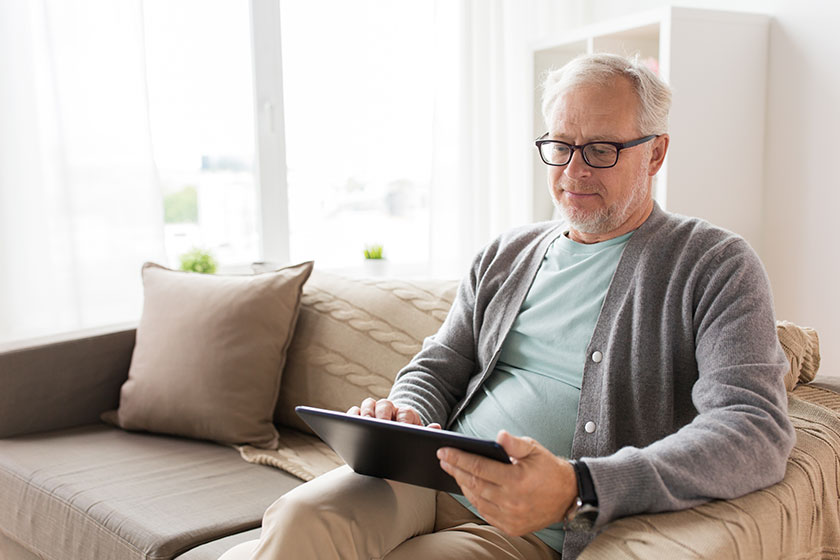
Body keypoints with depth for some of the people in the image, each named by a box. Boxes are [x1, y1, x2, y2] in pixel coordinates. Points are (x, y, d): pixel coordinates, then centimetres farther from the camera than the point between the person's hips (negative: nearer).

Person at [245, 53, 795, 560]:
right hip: (434, 480, 5)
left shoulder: (717, 266, -1)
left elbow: (757, 430, -14)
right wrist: (403, 415, -7)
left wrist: (578, 490, -28)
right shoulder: (506, 254, 16)